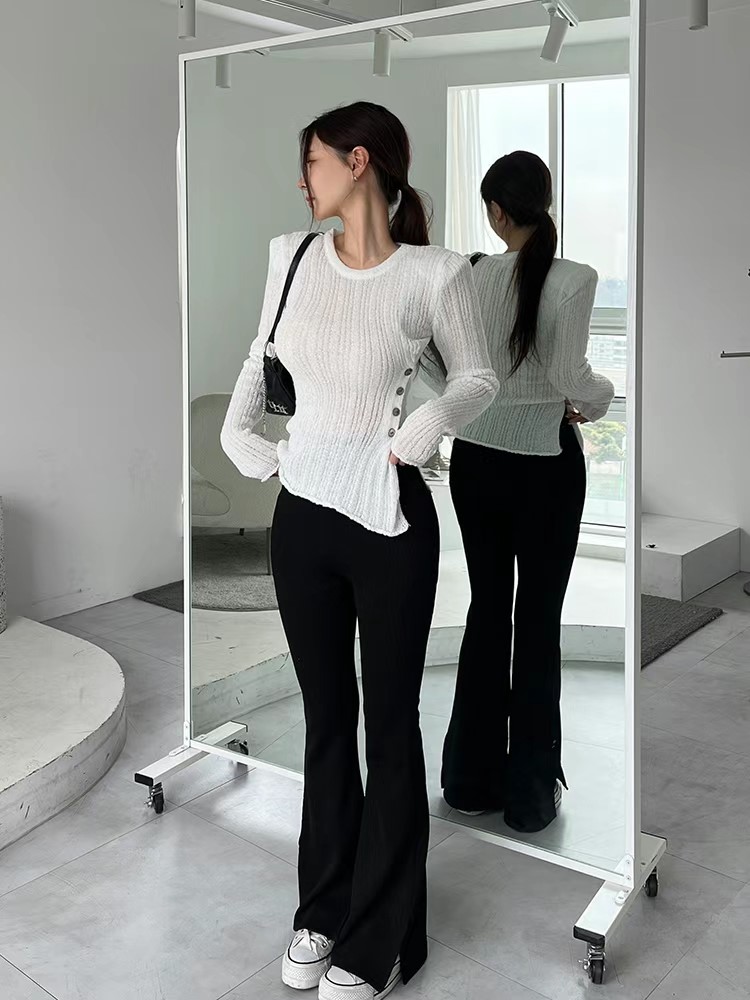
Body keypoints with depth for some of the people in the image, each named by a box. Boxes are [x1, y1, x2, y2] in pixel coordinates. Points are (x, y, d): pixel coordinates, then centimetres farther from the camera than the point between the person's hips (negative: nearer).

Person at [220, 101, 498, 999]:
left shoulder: (436, 275, -9)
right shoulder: (292, 256, 4)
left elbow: (479, 378, 2)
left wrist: (433, 418, -16)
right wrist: (238, 430, 7)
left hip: (390, 520, -4)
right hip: (302, 514, 5)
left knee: (390, 723, 7)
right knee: (324, 715, 15)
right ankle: (323, 909, 33)